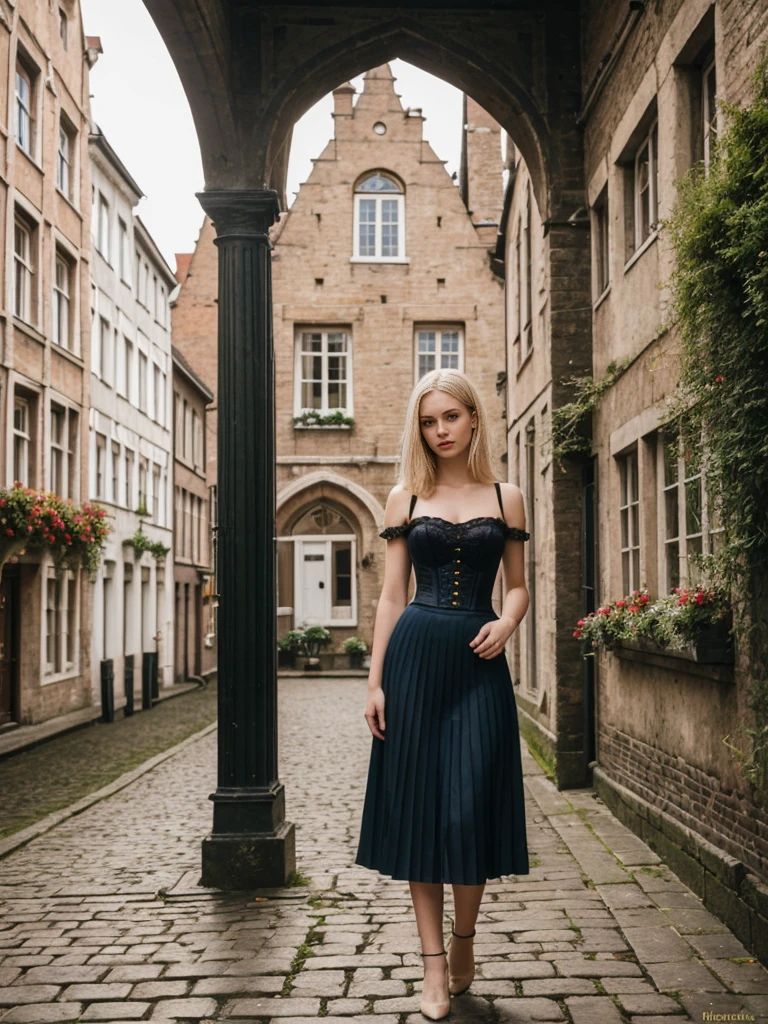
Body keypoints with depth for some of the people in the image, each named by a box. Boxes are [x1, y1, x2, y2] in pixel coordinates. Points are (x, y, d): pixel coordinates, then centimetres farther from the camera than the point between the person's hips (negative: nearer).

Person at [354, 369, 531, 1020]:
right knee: (417, 803, 2)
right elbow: (392, 594, 6)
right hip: (415, 655, 1)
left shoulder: (506, 498, 8)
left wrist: (506, 623, -10)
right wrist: (375, 680, -1)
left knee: (469, 808, -5)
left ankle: (463, 942, 21)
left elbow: (518, 586, 13)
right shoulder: (407, 497, 8)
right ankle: (434, 965, 13)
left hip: (478, 660, 0)